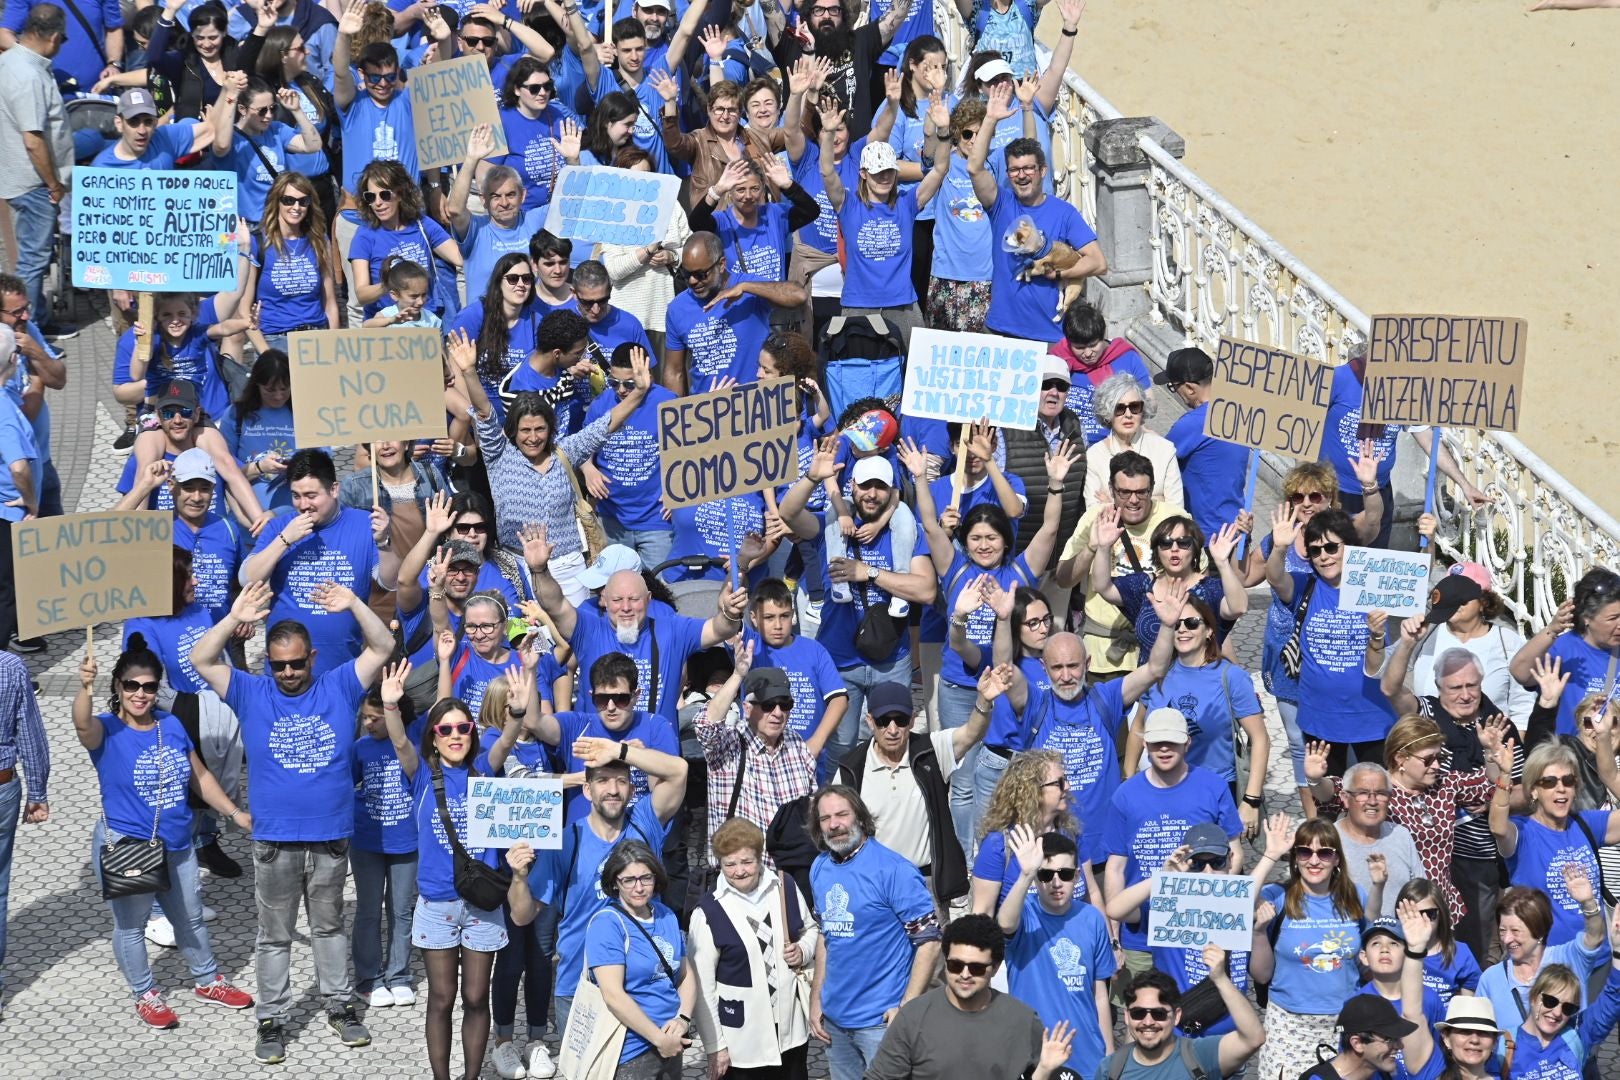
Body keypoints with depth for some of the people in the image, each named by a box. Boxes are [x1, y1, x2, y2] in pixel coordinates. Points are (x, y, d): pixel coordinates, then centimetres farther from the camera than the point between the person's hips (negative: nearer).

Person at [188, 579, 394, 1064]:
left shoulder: (339, 688, 1)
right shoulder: (252, 694, -1)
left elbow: (383, 647, -3)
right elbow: (201, 660, -10)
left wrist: (353, 605, -17)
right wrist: (234, 619, -24)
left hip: (331, 839, 1)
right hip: (274, 842, -1)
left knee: (329, 927, 17)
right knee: (275, 936, 9)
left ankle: (340, 1006, 29)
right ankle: (272, 1020, 16)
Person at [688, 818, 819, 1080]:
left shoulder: (784, 887, -2)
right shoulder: (708, 913, -15)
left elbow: (810, 929, 17)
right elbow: (702, 987, -11)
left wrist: (804, 951, -6)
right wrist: (715, 1046, -10)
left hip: (791, 1025, 4)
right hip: (743, 1037, -4)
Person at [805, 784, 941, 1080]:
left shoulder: (893, 870, -14)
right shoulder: (820, 869, 7)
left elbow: (930, 941, -14)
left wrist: (906, 1008, -17)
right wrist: (816, 998, 12)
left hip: (881, 1021, -6)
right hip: (835, 1019, 7)